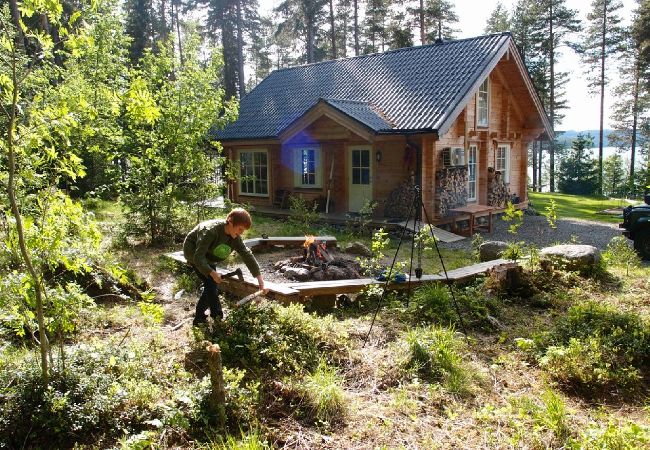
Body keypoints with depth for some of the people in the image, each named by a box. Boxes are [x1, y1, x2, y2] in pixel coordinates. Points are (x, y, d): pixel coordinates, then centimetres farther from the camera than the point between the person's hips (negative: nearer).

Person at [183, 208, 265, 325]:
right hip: (193, 252, -7)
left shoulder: (235, 237, -17)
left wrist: (259, 276, -14)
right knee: (211, 282, -17)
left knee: (211, 285, 6)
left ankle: (199, 318, 22)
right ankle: (218, 318, -6)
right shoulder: (211, 231, -38)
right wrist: (212, 272, -44)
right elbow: (198, 257, -37)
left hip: (208, 256, 7)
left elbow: (247, 254, -12)